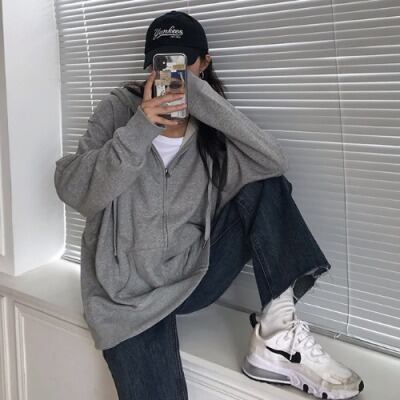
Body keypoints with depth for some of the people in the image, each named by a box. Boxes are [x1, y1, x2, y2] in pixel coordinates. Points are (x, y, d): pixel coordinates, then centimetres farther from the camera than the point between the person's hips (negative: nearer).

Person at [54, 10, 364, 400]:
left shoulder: (210, 128, 0)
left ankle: (277, 337, -17)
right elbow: (72, 190, -14)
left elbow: (274, 161, -19)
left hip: (193, 276, 3)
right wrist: (138, 131, -26)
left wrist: (198, 95, -25)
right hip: (129, 295, -2)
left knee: (265, 187, -12)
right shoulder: (119, 110, -3)